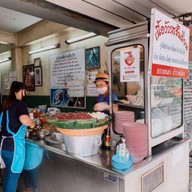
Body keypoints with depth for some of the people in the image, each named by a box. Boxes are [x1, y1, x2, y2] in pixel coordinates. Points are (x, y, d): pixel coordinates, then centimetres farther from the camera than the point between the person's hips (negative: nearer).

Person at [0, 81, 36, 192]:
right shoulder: (20, 104, -15)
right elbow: (24, 120, -35)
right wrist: (32, 123, -14)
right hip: (14, 144, -8)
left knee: (9, 173, 24)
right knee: (13, 175, 8)